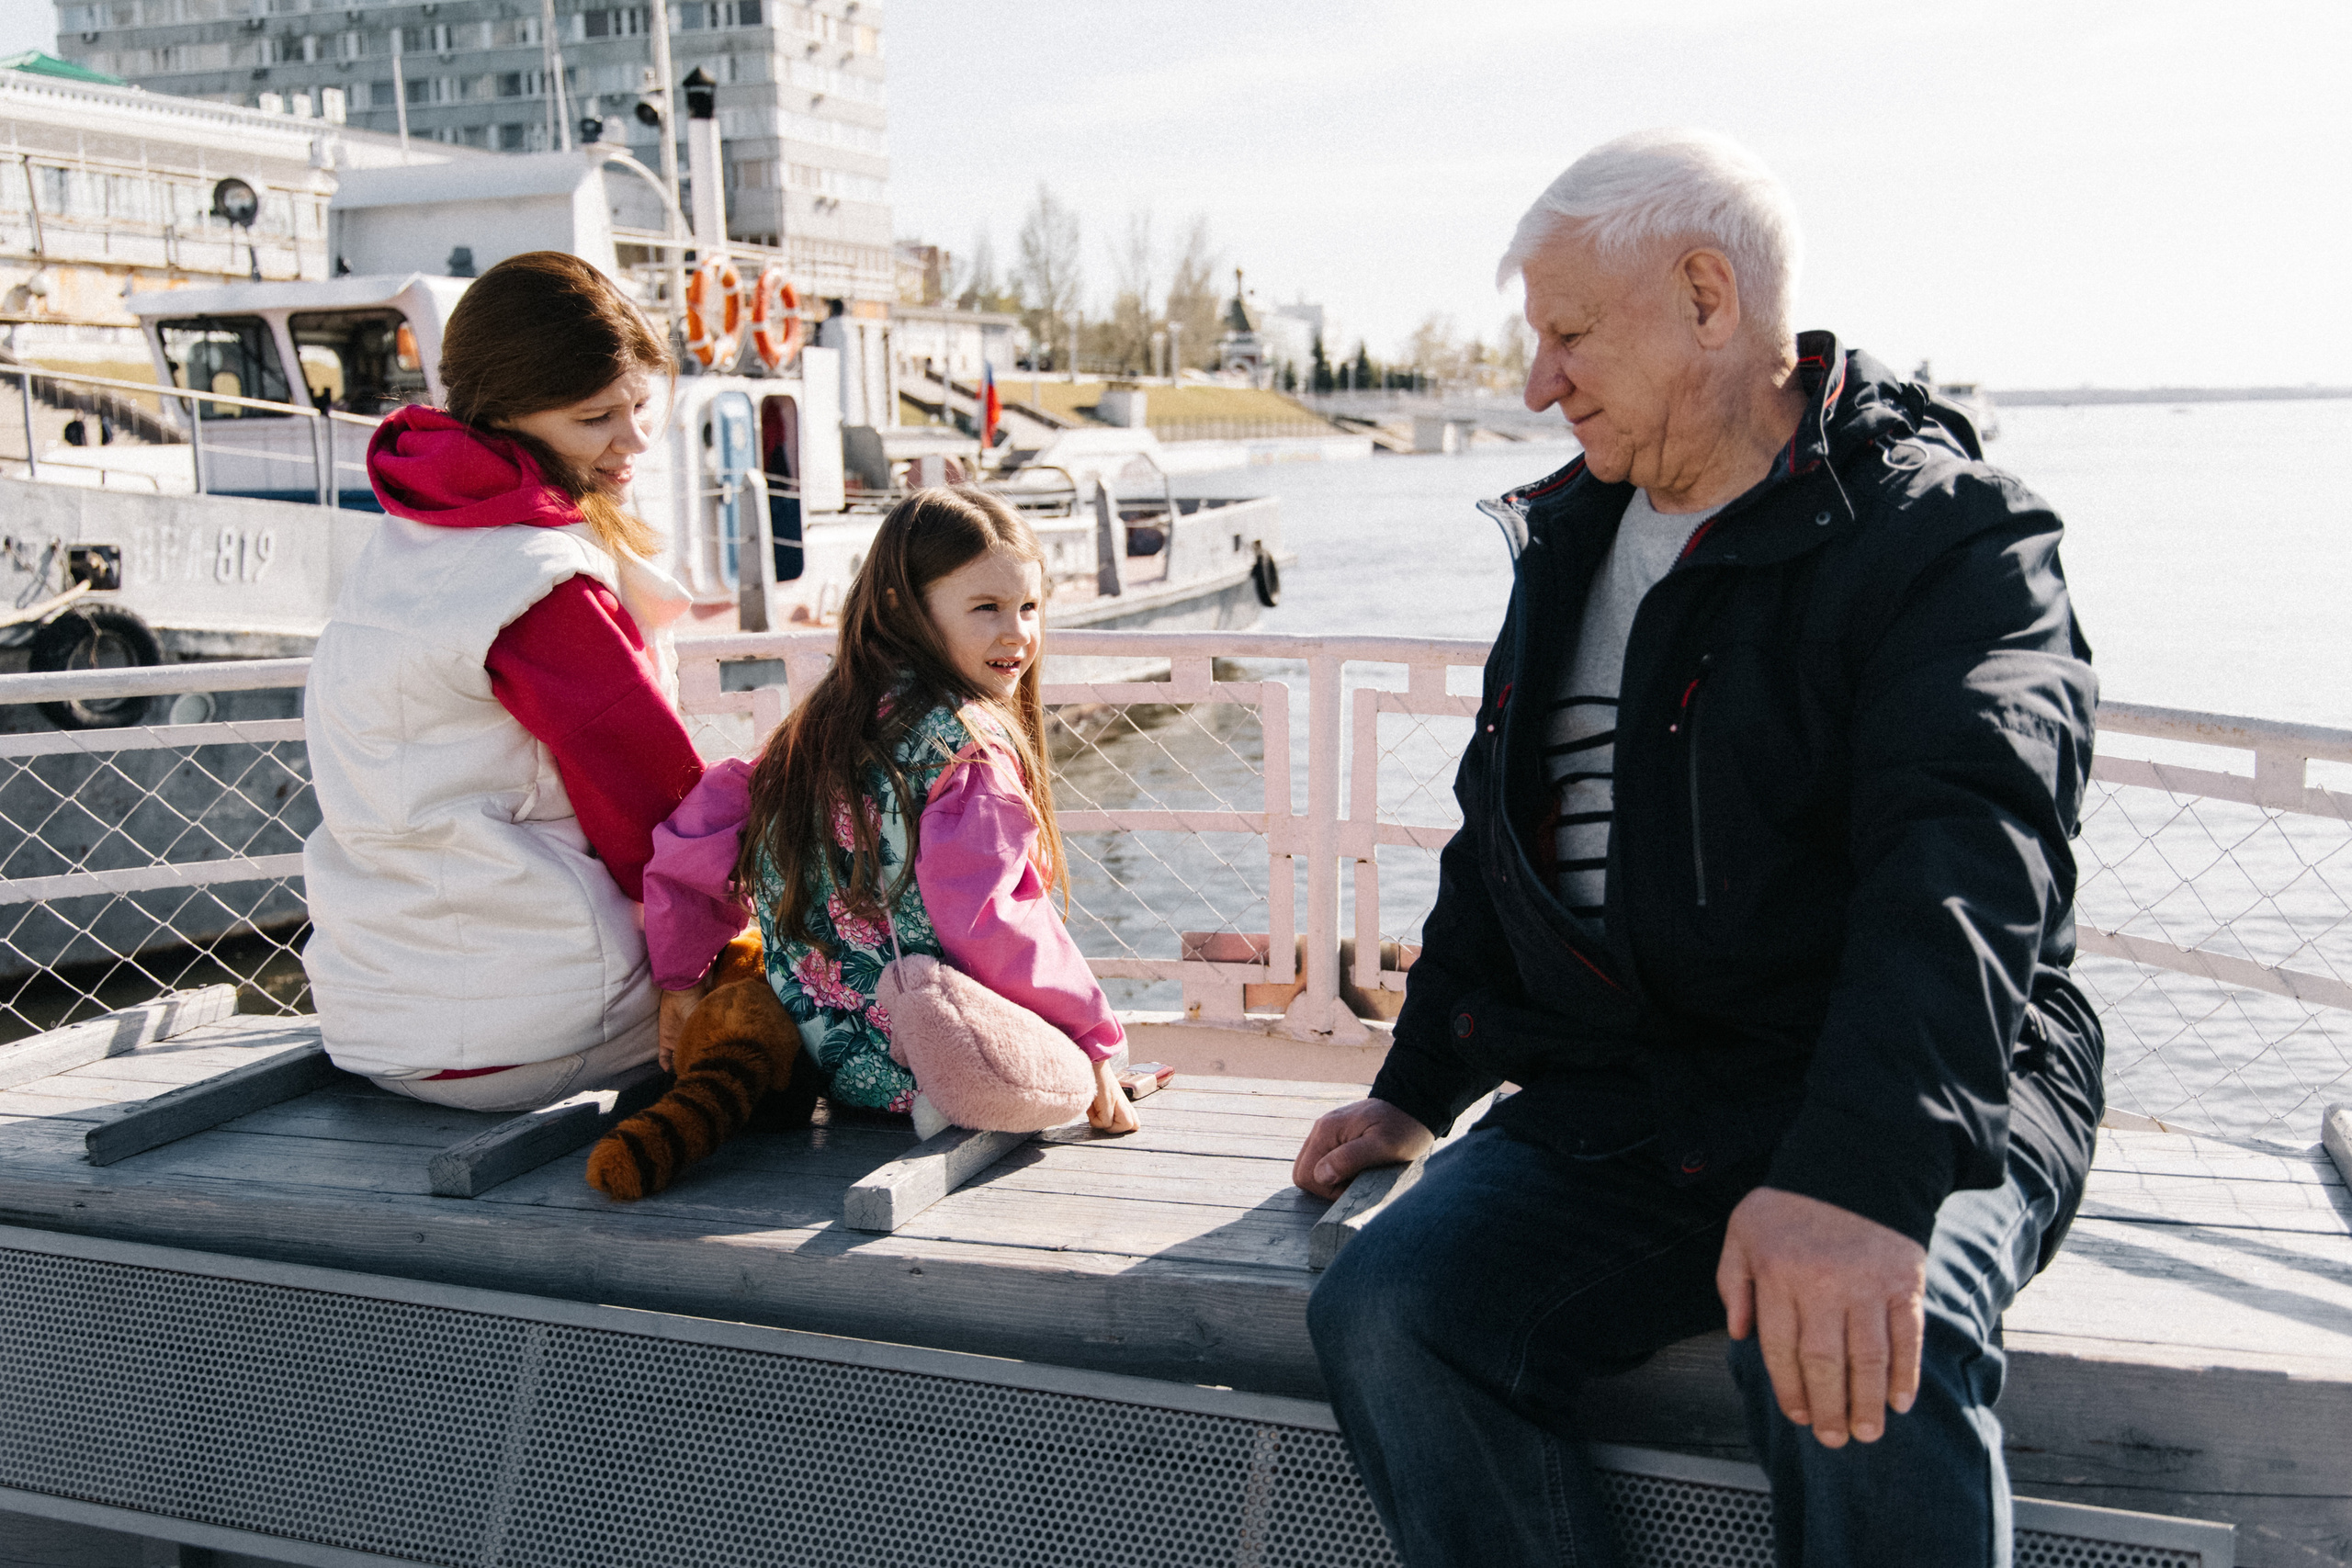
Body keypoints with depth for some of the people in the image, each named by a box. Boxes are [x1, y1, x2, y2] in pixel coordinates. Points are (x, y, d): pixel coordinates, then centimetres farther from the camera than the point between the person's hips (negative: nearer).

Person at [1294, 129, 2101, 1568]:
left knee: (1853, 1366, -35)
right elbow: (1500, 841, 23)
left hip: (1924, 1106, -5)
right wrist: (1417, 1089, 21)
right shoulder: (1572, 541, 15)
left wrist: (1862, 1172, -39)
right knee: (1387, 1314, -18)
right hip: (1611, 1110, 6)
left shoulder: (1943, 532, -7)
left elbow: (1966, 857, -25)